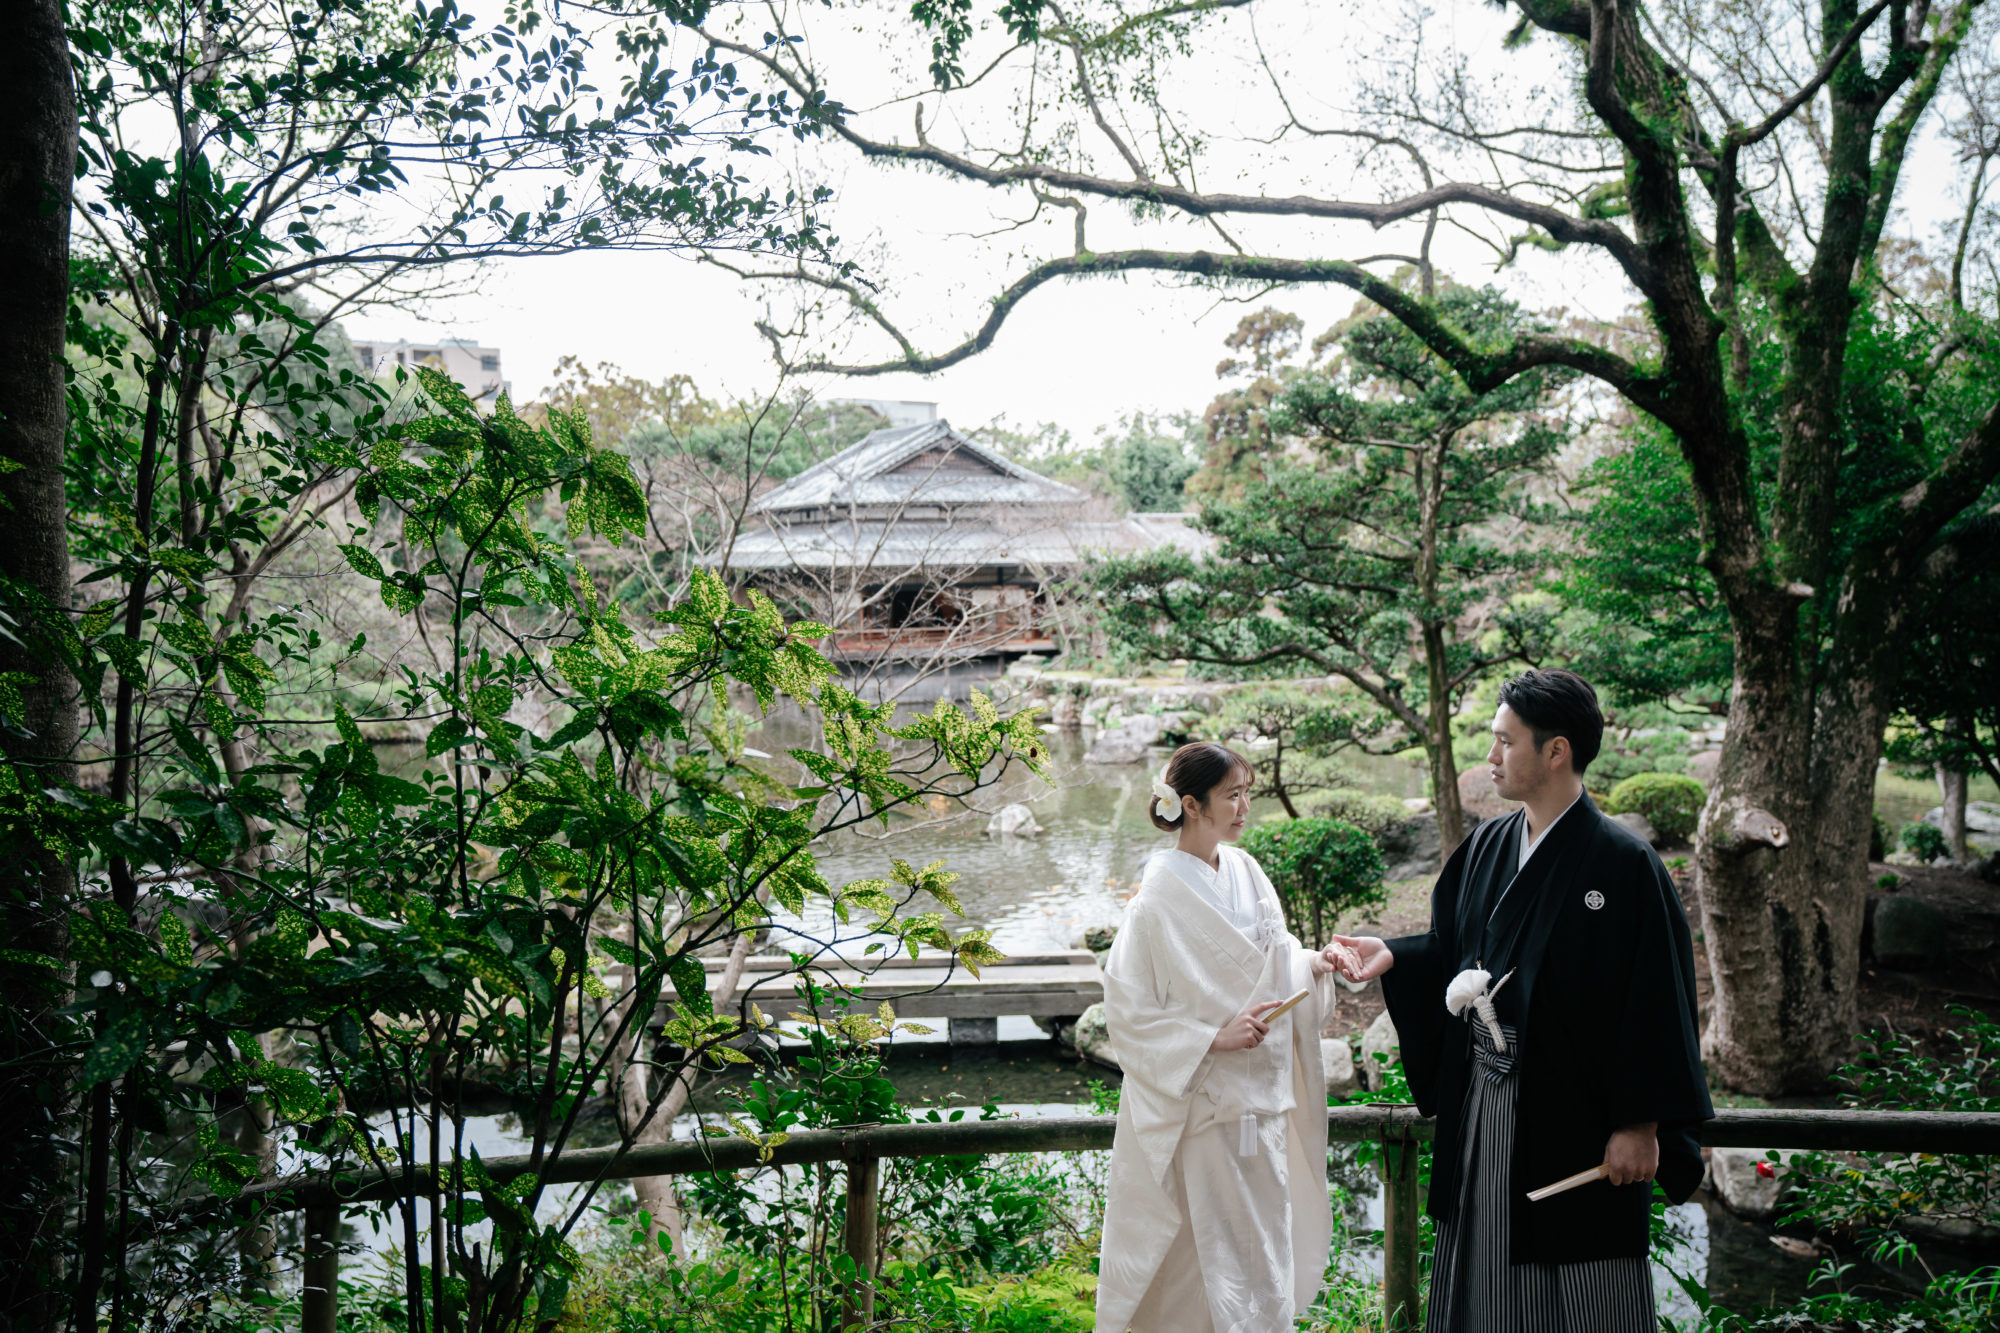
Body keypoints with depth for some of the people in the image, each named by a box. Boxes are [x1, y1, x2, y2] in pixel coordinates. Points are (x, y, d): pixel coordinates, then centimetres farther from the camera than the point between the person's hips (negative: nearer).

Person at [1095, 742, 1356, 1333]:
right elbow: (1128, 1012, -14)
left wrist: (1313, 963, -6)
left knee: (1265, 1235, 16)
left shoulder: (1245, 870, 2)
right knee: (1215, 1246, 2)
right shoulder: (1162, 895, -17)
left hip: (1261, 1095, 7)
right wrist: (1214, 1039, -22)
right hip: (1203, 1101, -6)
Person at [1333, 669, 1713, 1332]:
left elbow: (1656, 1000, -14)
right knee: (1483, 1277, 16)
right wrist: (1393, 955, -2)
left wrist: (1639, 1125, -15)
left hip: (1573, 1119, -6)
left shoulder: (1623, 863, -14)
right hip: (1480, 1110, 6)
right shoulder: (1486, 846, 6)